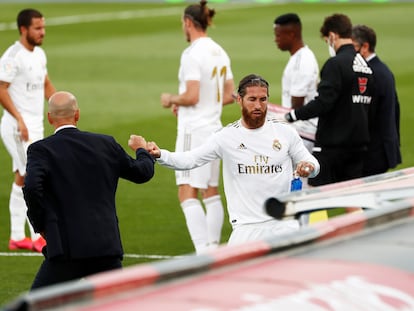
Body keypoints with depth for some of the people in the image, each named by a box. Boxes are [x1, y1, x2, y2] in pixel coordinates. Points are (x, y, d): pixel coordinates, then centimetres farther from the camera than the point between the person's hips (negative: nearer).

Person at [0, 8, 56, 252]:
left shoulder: (39, 54, 11)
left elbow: (46, 85, 23)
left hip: (35, 126, 9)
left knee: (22, 180, 11)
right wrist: (20, 119, -26)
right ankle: (37, 238, -7)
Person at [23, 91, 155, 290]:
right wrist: (142, 150, 43)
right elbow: (143, 173, 20)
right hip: (107, 245, 3)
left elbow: (31, 188, -18)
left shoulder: (41, 149, -2)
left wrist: (40, 225, -2)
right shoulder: (105, 144, 9)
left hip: (67, 249, -3)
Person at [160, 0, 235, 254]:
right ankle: (214, 248, 21)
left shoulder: (192, 54, -15)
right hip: (214, 126, 9)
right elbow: (229, 95, 14)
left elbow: (191, 96, -20)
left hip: (194, 128, -9)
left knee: (187, 193, -9)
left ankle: (203, 251, -18)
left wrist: (171, 99, -3)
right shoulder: (219, 52, 10)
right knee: (211, 191, 15)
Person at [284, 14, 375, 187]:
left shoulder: (335, 64, -14)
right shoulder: (366, 65, 9)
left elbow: (323, 103, -22)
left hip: (332, 145, -7)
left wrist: (295, 115, -12)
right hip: (359, 144, 7)